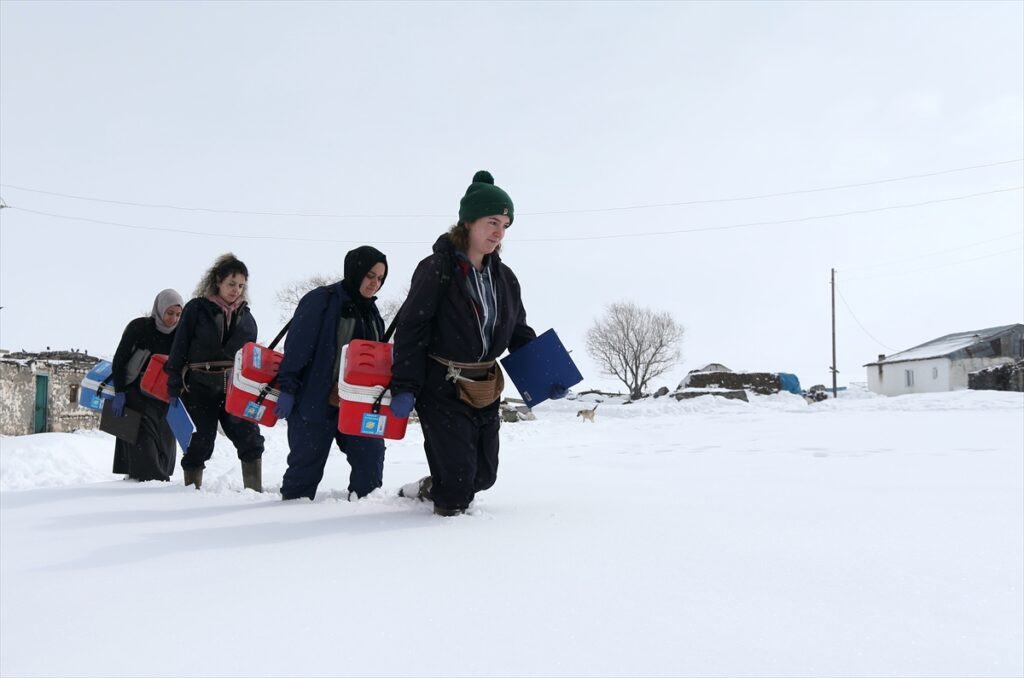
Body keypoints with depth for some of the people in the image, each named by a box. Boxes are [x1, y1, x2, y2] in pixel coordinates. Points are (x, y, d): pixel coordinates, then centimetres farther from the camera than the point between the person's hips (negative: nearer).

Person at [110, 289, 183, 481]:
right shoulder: (139, 327, -6)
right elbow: (119, 361, -6)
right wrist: (119, 393, -14)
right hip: (135, 392, -5)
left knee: (164, 442, 1)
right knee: (143, 437, -17)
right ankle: (154, 480, -25)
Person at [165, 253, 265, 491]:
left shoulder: (245, 316, 11)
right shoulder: (196, 308, -1)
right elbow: (179, 349, -3)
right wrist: (174, 388, -8)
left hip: (235, 389, 3)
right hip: (200, 388, -3)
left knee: (250, 439, -3)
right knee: (199, 444, 3)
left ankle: (255, 491, 3)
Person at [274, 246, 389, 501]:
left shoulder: (371, 312, 14)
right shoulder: (321, 300, -9)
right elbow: (297, 347, -14)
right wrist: (287, 389, -17)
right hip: (315, 402, -6)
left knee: (371, 456, -2)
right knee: (306, 464, 2)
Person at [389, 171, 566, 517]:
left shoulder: (504, 278, 6)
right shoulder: (437, 269, -13)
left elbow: (520, 334, 13)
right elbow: (410, 330, -15)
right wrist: (405, 387, -20)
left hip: (485, 391, 6)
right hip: (442, 389, -6)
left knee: (483, 475, 14)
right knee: (458, 477, -6)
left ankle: (432, 488, 41)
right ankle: (449, 508, 24)